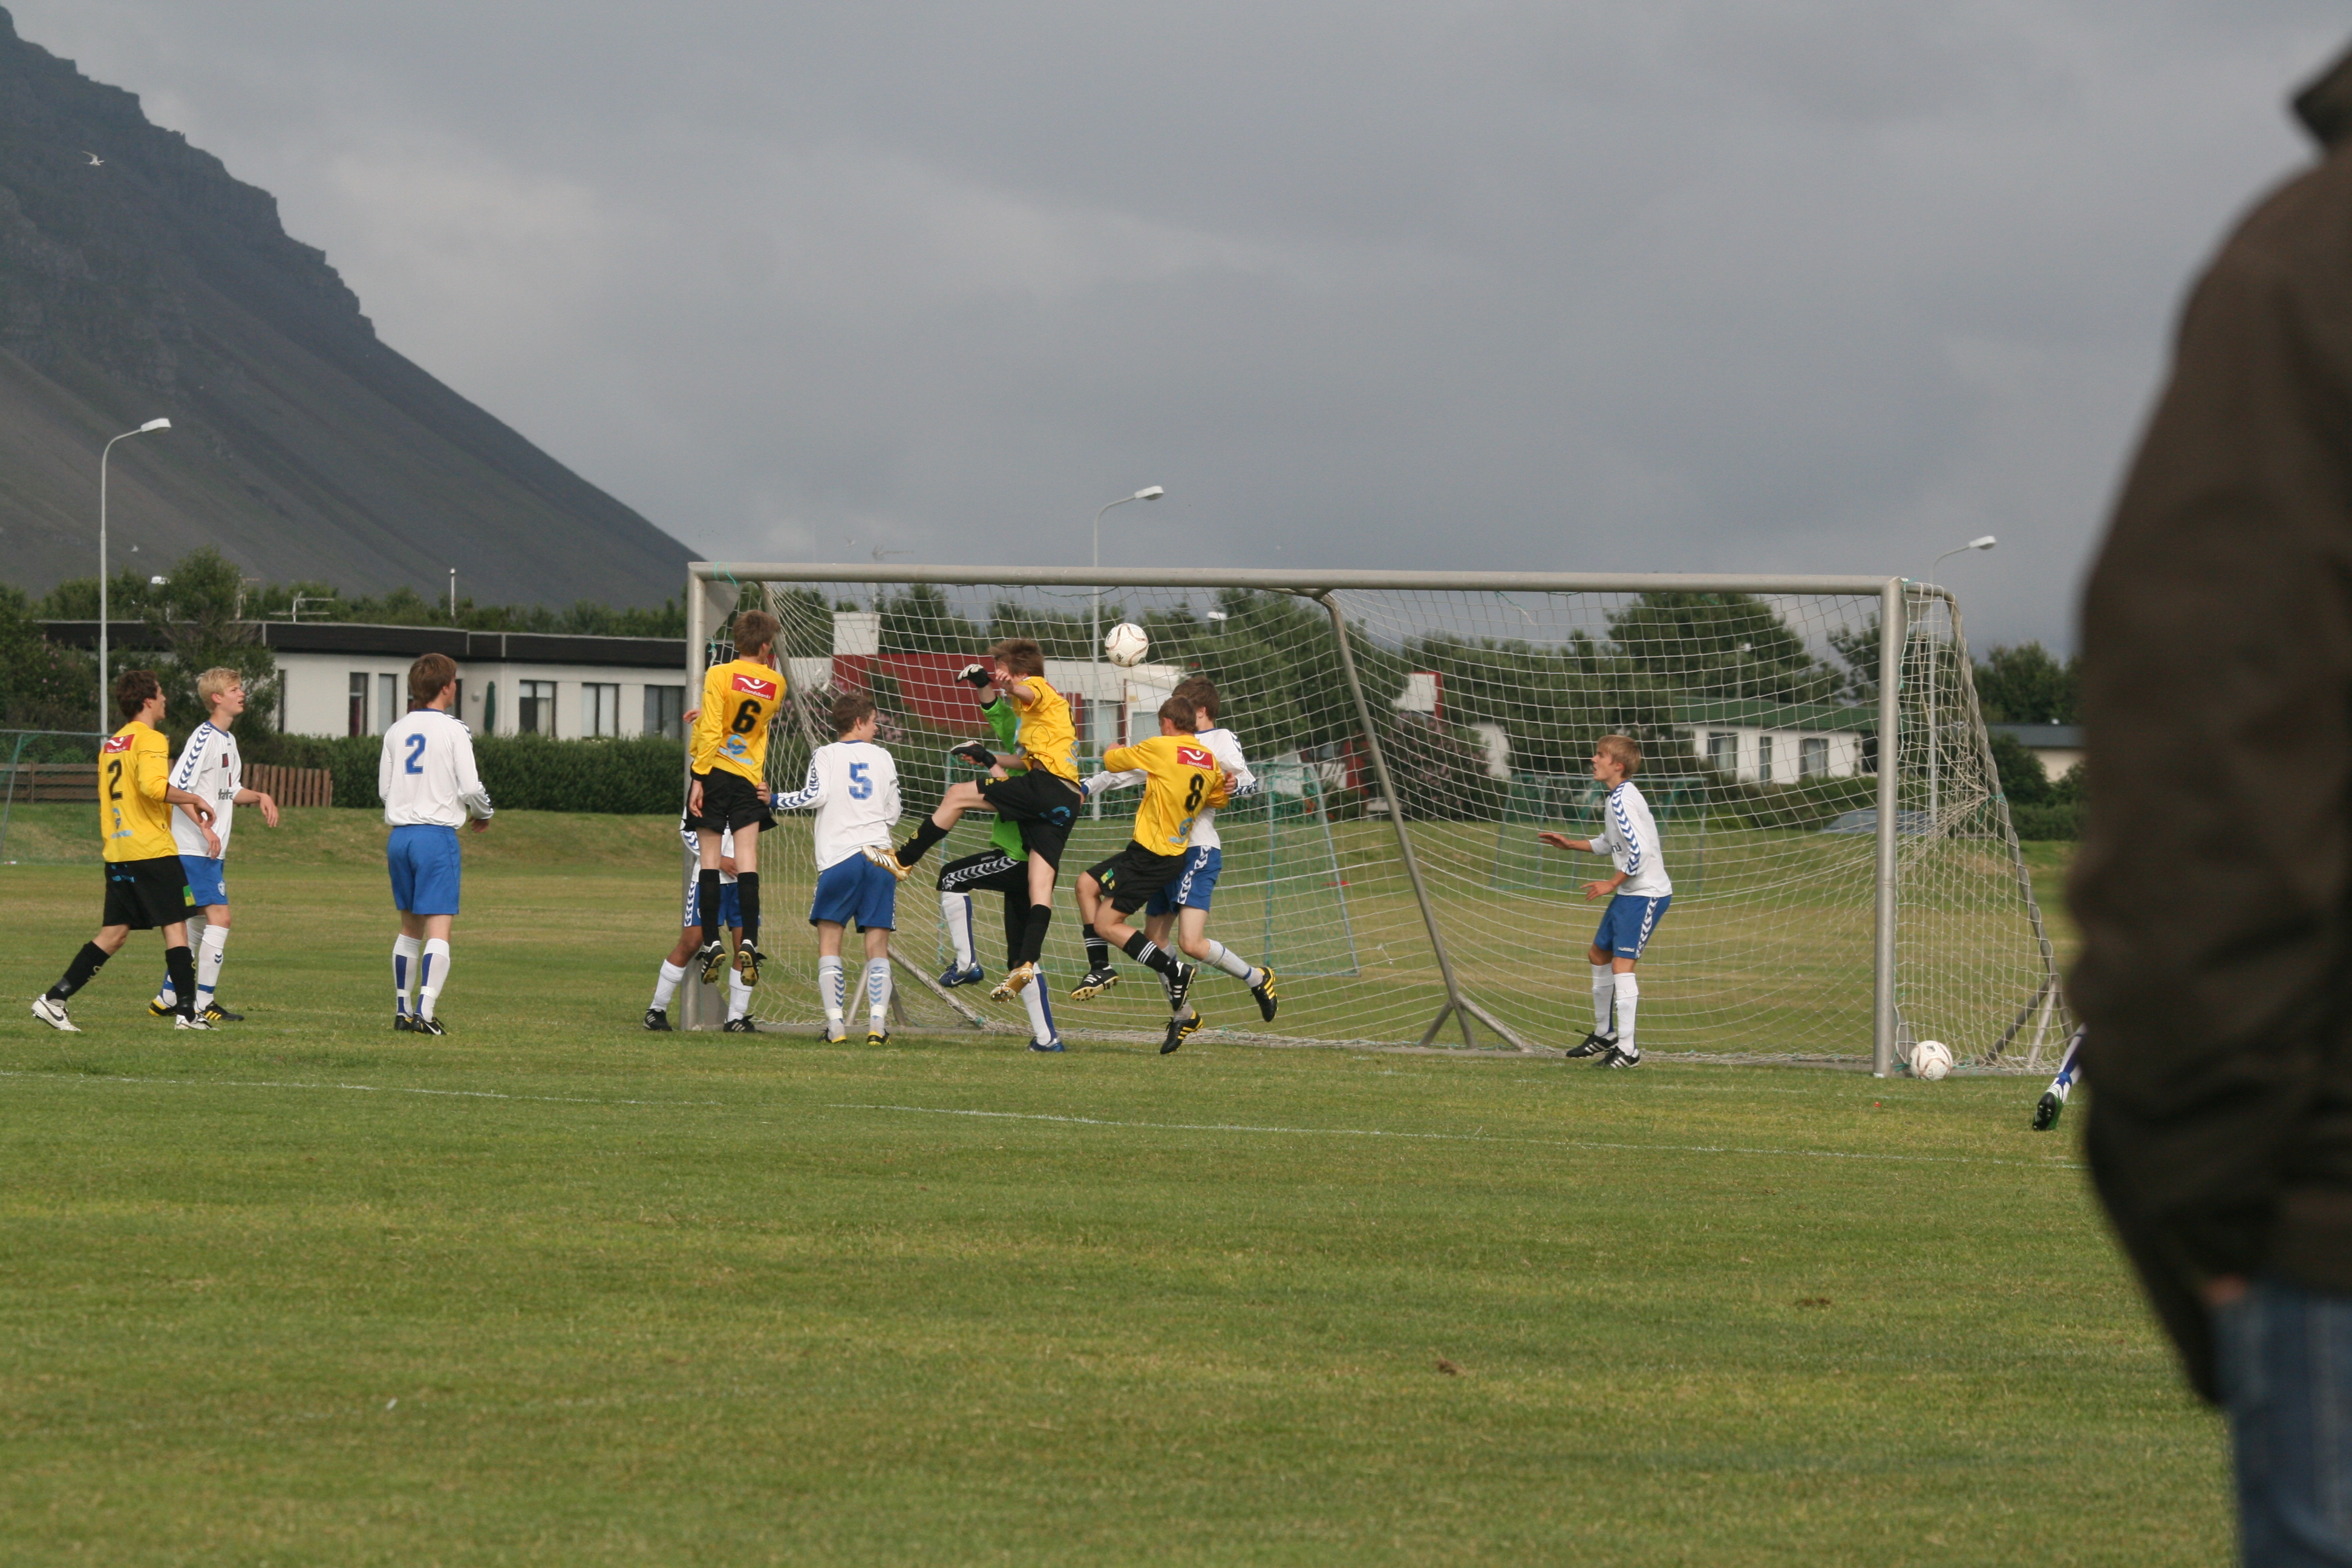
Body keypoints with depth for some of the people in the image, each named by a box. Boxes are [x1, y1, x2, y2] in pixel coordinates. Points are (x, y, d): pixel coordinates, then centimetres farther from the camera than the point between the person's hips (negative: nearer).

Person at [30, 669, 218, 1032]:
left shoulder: (111, 745, 18)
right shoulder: (150, 740, -9)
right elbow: (153, 786, -24)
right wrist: (194, 799, -14)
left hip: (117, 853, 8)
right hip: (153, 850, -8)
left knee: (113, 934, 8)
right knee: (175, 927, -1)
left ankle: (54, 999, 1)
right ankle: (186, 1012, -3)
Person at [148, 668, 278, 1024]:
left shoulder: (227, 741, 16)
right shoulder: (204, 738, -14)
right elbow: (177, 788, -21)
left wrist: (260, 797, 6)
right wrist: (206, 827, -24)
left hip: (211, 850, 10)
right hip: (194, 848, -10)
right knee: (219, 918, -12)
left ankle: (168, 999, 21)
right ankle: (204, 1003, -10)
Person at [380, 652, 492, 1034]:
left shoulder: (396, 730, 9)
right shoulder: (453, 730, -7)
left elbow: (384, 787, 12)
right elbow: (470, 787, -11)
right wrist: (484, 814, 10)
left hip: (399, 836, 6)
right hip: (438, 835, -6)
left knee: (410, 927, 17)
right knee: (439, 930, -8)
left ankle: (402, 1011, 18)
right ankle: (425, 1012, -19)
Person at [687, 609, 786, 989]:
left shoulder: (719, 675, -8)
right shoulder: (776, 684, 4)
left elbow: (711, 730, -14)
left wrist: (699, 777, -12)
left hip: (715, 773, -2)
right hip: (749, 779, 2)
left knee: (710, 859, 3)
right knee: (747, 860, -2)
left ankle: (712, 943, 0)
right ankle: (748, 942, -14)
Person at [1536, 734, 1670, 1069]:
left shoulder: (1623, 801, -20)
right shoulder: (1616, 798, 12)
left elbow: (1640, 850, -26)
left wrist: (1613, 883, -17)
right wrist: (1571, 845, 21)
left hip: (1646, 894, -11)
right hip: (1629, 892, 11)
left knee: (1622, 963, -14)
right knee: (1598, 956, 20)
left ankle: (1627, 1049, -12)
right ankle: (1604, 1034, 34)